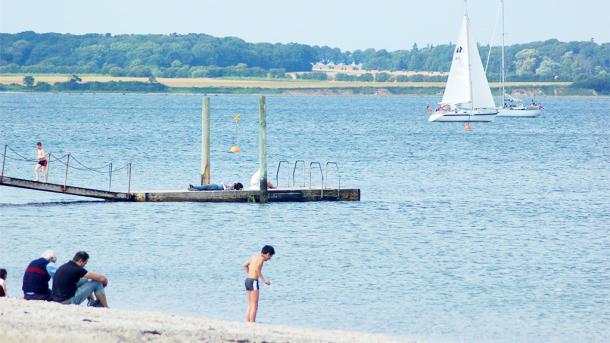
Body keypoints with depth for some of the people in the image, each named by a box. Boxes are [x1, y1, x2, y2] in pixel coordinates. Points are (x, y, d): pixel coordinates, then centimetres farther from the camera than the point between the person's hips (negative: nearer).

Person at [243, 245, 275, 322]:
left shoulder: (255, 256, 16)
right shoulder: (261, 258, -9)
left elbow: (245, 265, 25)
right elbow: (257, 269, -24)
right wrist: (264, 280, -20)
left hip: (248, 280, 9)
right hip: (253, 281, -9)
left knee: (250, 305, 13)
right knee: (254, 305, -6)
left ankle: (247, 323, 12)